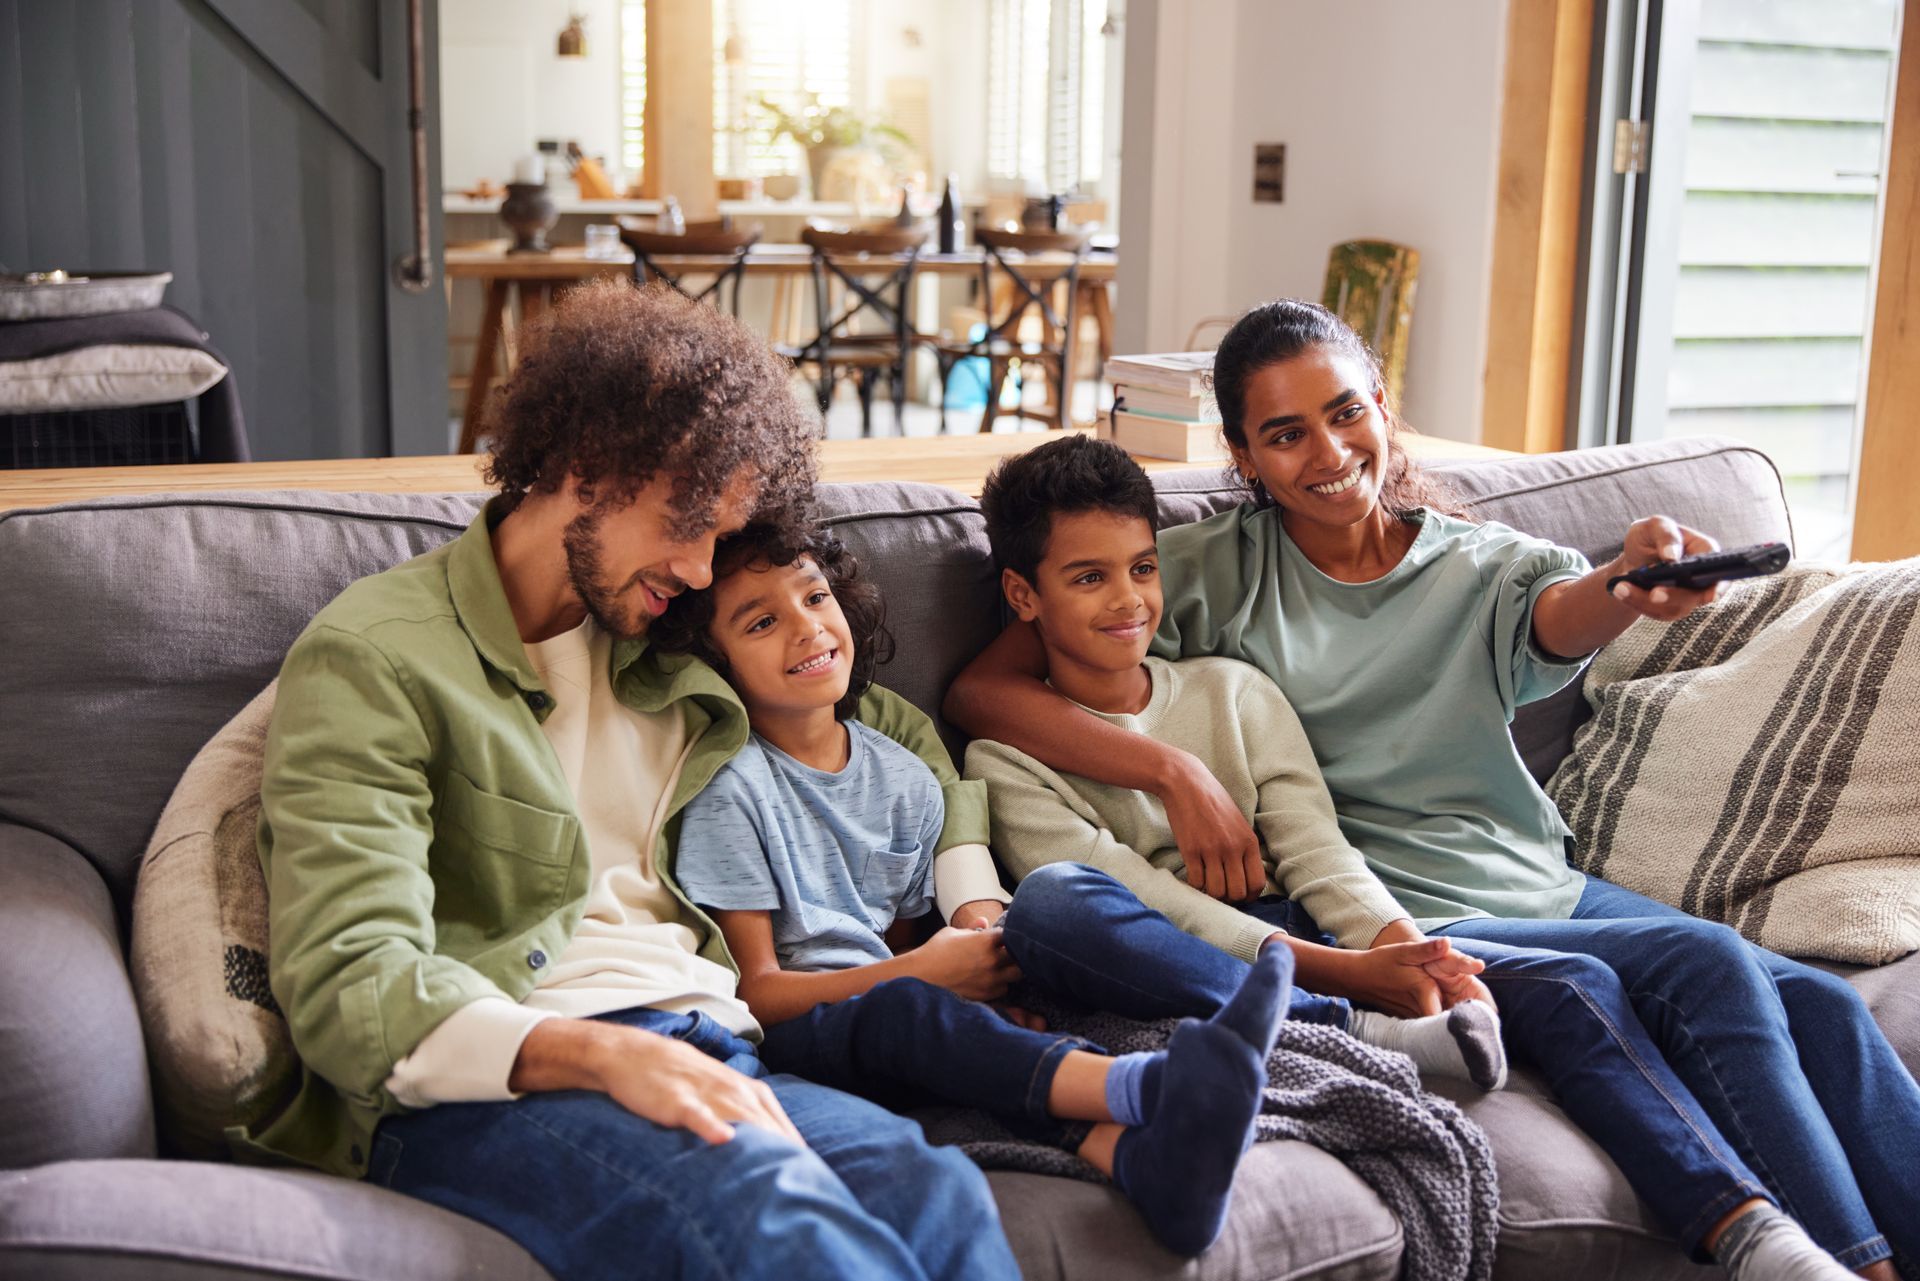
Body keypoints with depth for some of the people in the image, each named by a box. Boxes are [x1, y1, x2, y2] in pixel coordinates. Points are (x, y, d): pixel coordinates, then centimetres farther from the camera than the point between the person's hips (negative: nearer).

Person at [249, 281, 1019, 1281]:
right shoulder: (371, 659, 3)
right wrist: (600, 1055, -26)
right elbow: (350, 989, -10)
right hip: (485, 1087, -5)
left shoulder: (668, 661, 23)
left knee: (936, 1193, -30)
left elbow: (914, 744, 38)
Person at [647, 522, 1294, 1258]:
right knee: (902, 1009, -35)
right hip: (785, 1038, -5)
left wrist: (983, 983, -6)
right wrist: (922, 971, -13)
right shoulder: (733, 792, -5)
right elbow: (755, 991, -8)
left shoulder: (905, 780, 12)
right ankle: (1149, 1086, -54)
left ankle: (1141, 1156, -56)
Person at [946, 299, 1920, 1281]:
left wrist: (1634, 580, -42)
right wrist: (1173, 770, -21)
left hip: (1544, 892, 4)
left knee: (1816, 1005, -20)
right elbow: (979, 694, -7)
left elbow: (1566, 615, -17)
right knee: (1572, 992, -34)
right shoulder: (1208, 574, 2)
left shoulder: (1482, 567, 9)